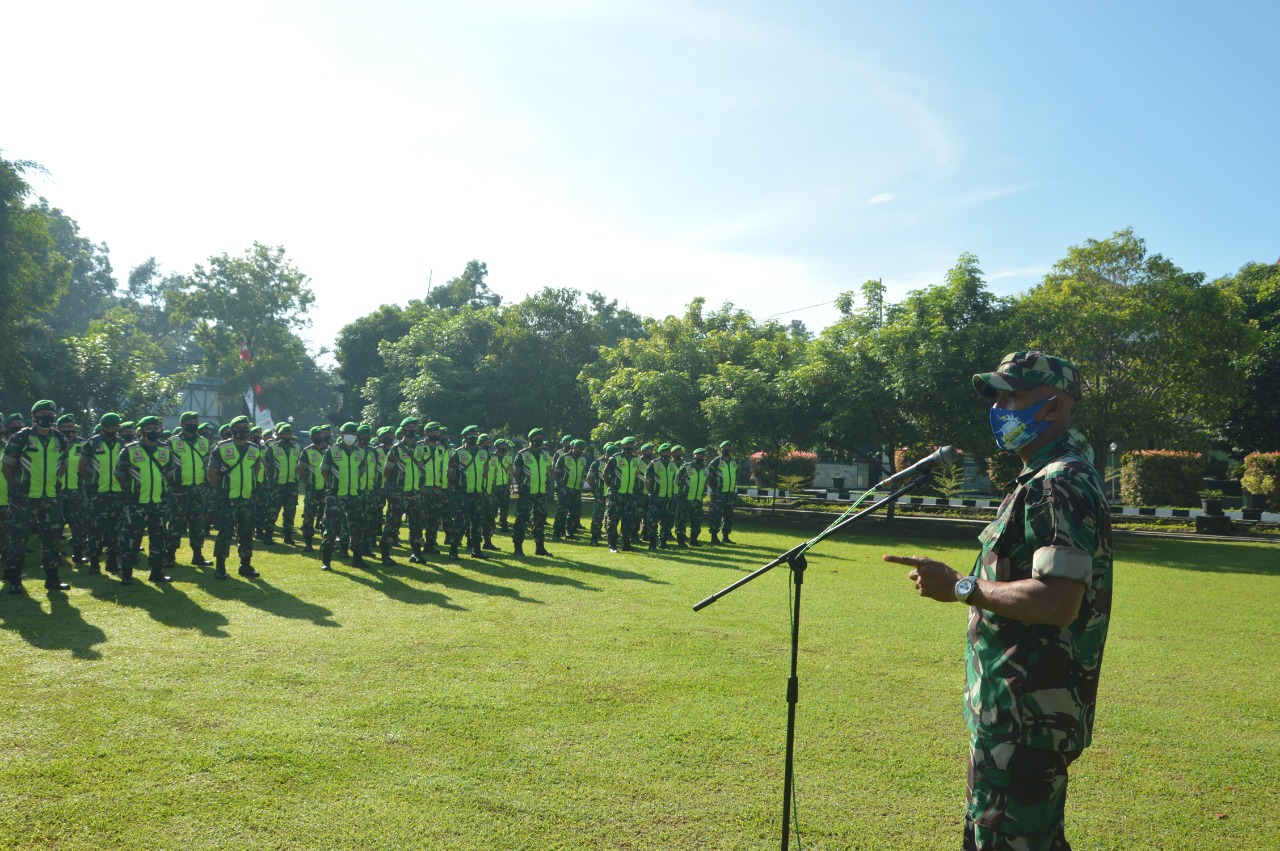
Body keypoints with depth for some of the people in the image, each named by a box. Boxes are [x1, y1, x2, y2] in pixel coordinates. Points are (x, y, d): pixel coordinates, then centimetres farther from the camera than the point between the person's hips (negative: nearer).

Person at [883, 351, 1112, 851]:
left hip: (1028, 714, -11)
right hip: (1024, 710, 11)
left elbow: (1057, 601, -28)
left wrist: (959, 587, -21)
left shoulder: (1060, 485, -19)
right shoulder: (1048, 478, 15)